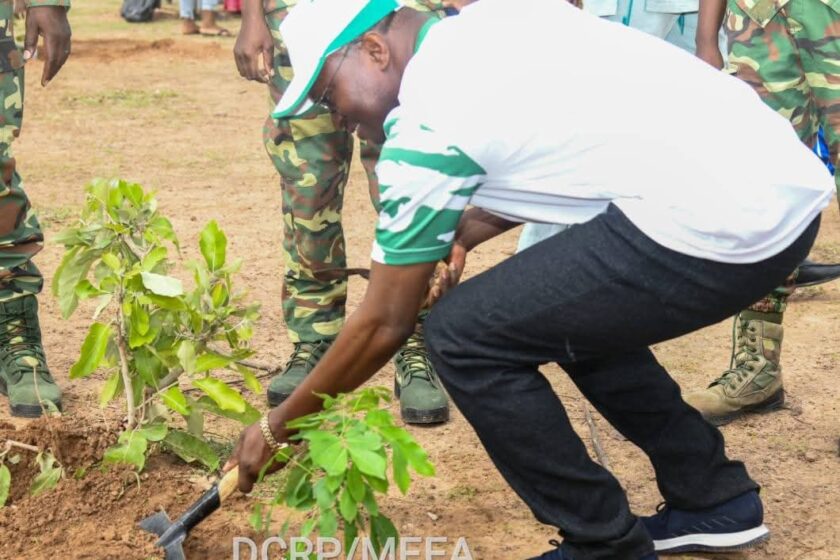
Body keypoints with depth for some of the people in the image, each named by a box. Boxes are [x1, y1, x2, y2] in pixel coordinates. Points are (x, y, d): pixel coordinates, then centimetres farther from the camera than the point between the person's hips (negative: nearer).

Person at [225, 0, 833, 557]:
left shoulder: (423, 124, -7)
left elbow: (386, 324, -1)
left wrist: (279, 425, 12)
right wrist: (464, 232, 25)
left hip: (721, 225, -10)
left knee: (465, 335, -2)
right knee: (569, 311, 27)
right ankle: (716, 500, 30)